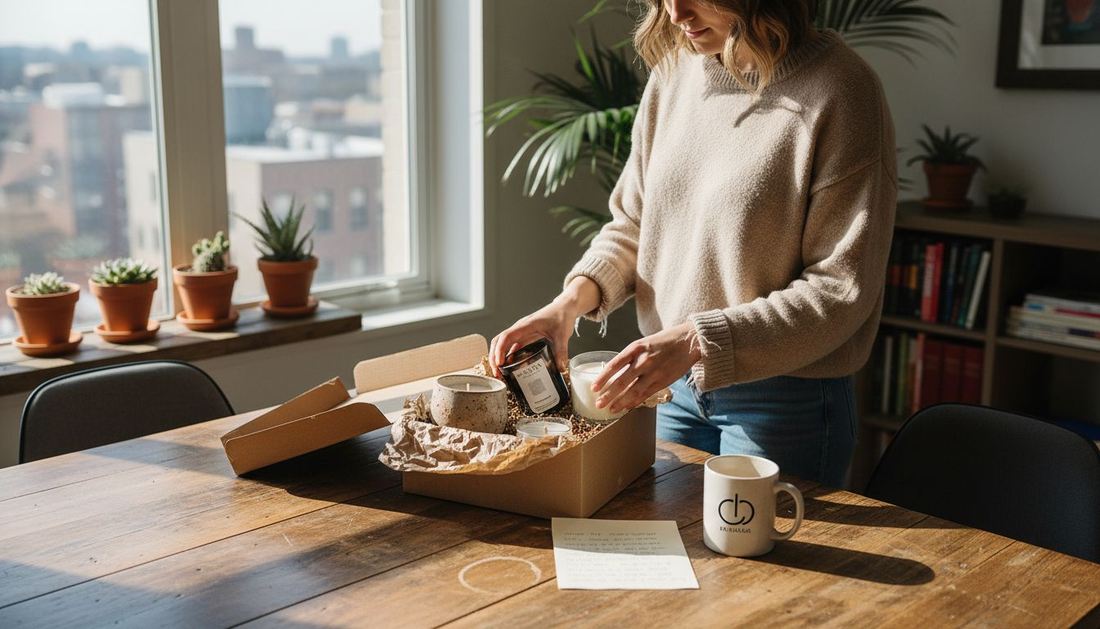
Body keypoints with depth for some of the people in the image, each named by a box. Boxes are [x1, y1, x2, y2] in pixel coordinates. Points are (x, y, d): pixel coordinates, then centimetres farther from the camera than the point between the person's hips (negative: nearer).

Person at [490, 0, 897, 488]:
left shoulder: (841, 90, -17)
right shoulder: (673, 71, 1)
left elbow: (841, 289, -19)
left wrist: (696, 341, -26)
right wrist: (573, 299, -9)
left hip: (782, 402, -5)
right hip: (674, 385, 5)